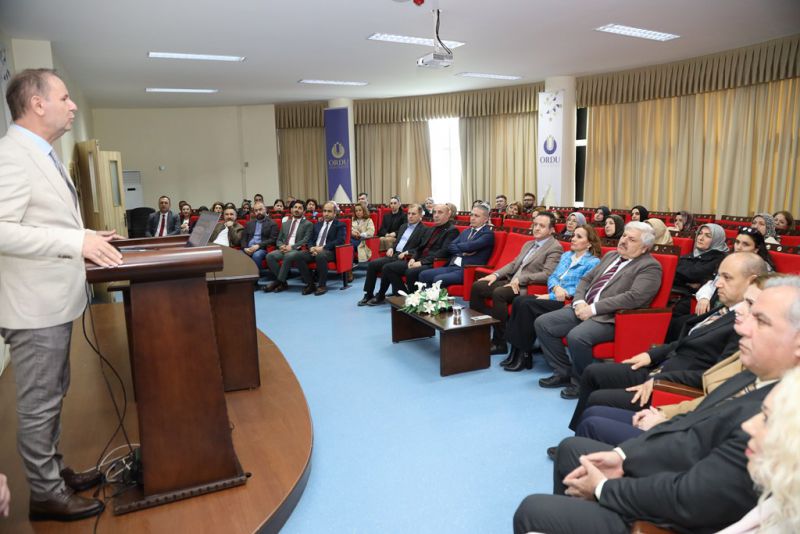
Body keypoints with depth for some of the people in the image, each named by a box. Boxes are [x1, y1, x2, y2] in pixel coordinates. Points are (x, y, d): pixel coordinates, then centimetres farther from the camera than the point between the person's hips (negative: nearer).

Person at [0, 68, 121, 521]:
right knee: (40, 403, 4)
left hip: (55, 299, 10)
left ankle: (54, 471, 36)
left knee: (53, 396, 20)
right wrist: (76, 241, -30)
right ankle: (46, 495, 20)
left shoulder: (44, 155, 13)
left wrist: (86, 238, 12)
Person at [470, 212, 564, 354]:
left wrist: (520, 279, -23)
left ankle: (499, 342, -24)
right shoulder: (528, 244, 21)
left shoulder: (555, 248, -6)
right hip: (511, 281, 9)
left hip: (528, 288, -9)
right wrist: (496, 274, 5)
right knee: (477, 286, -6)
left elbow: (546, 275, -18)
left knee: (498, 293, -33)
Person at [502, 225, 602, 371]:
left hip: (568, 303, -7)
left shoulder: (593, 262, -3)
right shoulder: (566, 255, 20)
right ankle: (516, 350, -19)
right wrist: (556, 288, -11)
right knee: (518, 301, -19)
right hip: (553, 297, 7)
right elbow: (552, 277, 14)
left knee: (527, 305, -27)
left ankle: (524, 354, -18)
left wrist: (550, 296, -14)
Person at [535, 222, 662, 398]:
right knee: (542, 323, -5)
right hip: (584, 309, 8)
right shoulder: (610, 256, 20)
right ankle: (564, 372, 8)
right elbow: (586, 280, 20)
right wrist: (579, 302, -2)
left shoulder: (650, 266, -5)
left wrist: (593, 308, -19)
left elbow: (634, 297, -19)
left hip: (610, 318, -8)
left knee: (576, 336, -33)